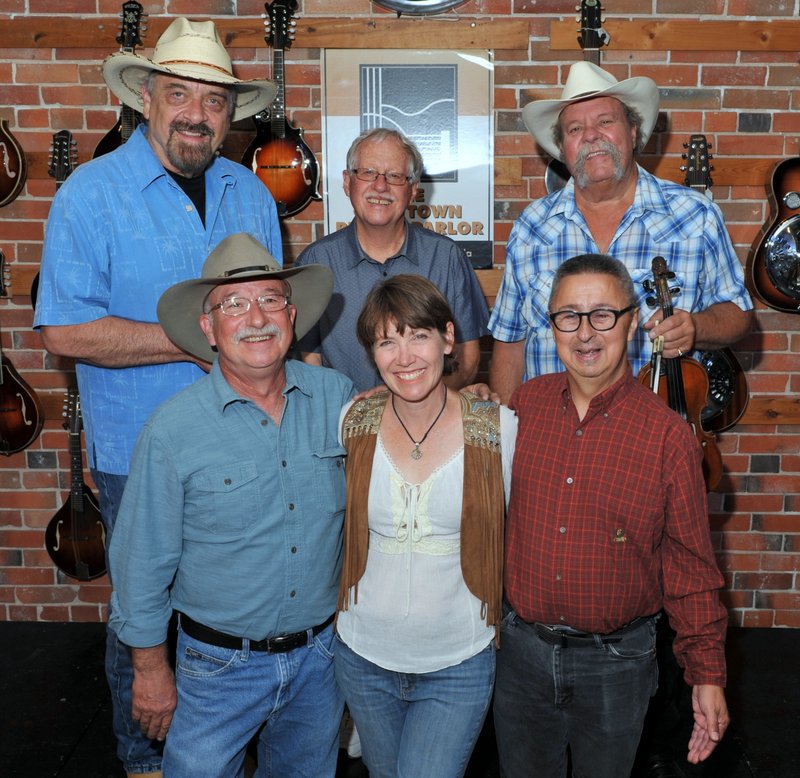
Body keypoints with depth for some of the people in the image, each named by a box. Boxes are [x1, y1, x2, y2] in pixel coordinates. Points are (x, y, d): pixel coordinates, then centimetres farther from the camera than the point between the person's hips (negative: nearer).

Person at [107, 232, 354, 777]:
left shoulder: (338, 396, -8)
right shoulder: (174, 429, -17)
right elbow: (142, 565, -9)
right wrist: (151, 670, -3)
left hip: (322, 651, 3)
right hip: (219, 665, -3)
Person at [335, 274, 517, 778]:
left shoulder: (499, 427, -13)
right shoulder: (354, 421, -7)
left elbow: (513, 534, -2)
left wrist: (498, 624, -1)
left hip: (459, 665, -2)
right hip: (364, 656, 3)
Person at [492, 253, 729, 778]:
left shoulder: (667, 434, -13)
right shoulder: (525, 405, -5)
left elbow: (690, 563, -8)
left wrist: (707, 673, -7)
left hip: (615, 661, -2)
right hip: (523, 649, 3)